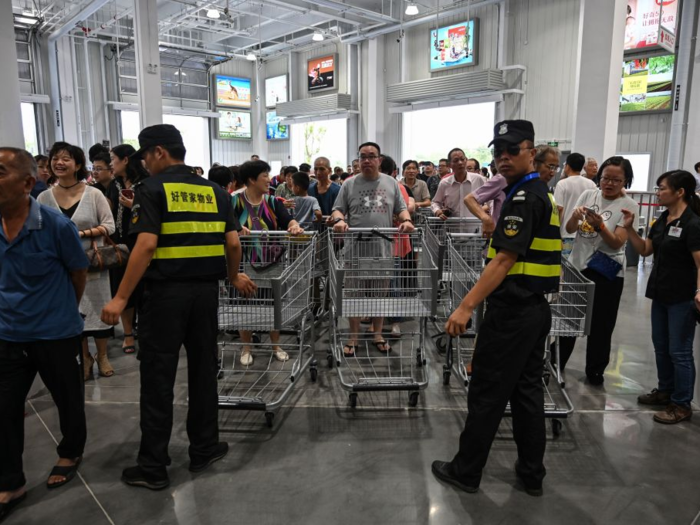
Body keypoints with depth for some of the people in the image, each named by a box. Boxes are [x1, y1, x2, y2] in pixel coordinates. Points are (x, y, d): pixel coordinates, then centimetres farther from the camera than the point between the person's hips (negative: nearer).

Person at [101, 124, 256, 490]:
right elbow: (233, 244, 5)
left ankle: (153, 467, 15)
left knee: (158, 377, 5)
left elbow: (146, 246, -15)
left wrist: (121, 298, -13)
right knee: (203, 370, 14)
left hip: (166, 291, -4)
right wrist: (234, 278, 22)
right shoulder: (214, 191, 9)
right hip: (206, 290, 5)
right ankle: (204, 449, 26)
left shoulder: (152, 189, -5)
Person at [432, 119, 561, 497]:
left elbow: (505, 259, -24)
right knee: (527, 390, 16)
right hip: (536, 309, 10)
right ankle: (532, 473, 27)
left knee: (487, 394, 2)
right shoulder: (541, 194, 14)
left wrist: (467, 306, -26)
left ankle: (465, 471, 16)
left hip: (512, 311, -10)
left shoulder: (524, 197, -16)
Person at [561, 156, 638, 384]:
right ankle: (557, 361, 31)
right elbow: (569, 230, 0)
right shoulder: (588, 195, 3)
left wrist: (600, 225, -31)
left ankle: (595, 370, 24)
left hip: (606, 272, -3)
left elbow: (617, 243, -15)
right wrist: (575, 217, -21)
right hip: (577, 264, 4)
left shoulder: (628, 205, -7)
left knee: (600, 324, 7)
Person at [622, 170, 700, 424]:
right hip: (660, 294, 8)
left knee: (679, 351, 2)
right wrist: (630, 228, 0)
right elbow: (645, 250, 12)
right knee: (661, 346, 18)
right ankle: (665, 391, 34)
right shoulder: (662, 220, 7)